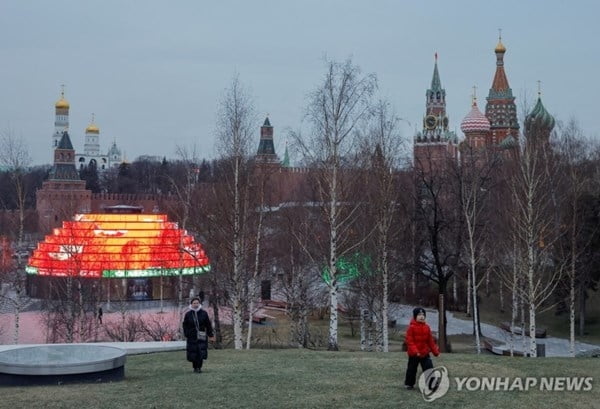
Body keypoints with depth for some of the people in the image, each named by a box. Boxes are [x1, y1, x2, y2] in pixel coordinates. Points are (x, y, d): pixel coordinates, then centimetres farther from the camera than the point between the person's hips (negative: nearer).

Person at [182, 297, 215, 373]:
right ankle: (195, 367, 14)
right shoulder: (188, 314, 2)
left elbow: (208, 325, 5)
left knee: (201, 352, -8)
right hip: (192, 337, 0)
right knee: (193, 353, 0)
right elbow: (185, 326, 6)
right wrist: (186, 335, -4)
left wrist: (211, 335, 3)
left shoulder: (203, 313, 2)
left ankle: (199, 367, 2)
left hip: (201, 337, 0)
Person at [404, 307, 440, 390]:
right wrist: (415, 351, -26)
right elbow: (409, 341, -16)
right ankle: (409, 384, 25)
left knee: (429, 368, -4)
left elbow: (430, 341, 9)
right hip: (414, 354, -4)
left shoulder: (427, 327, 2)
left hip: (425, 353, 4)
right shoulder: (411, 327, -12)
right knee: (412, 369, 8)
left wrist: (435, 351, 8)